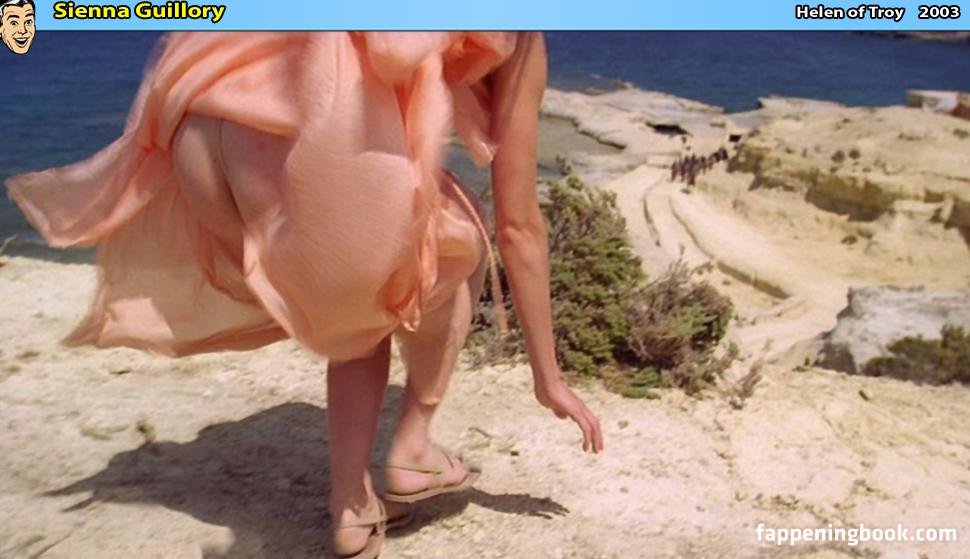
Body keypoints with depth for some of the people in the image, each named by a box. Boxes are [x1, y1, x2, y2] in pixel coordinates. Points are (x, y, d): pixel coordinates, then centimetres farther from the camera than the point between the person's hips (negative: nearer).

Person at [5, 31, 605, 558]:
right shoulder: (517, 32, 24)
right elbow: (519, 228, 23)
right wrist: (549, 377, 30)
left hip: (200, 135, 6)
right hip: (319, 138, -6)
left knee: (366, 307, 29)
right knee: (456, 253, 27)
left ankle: (352, 510, 30)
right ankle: (413, 451, 29)